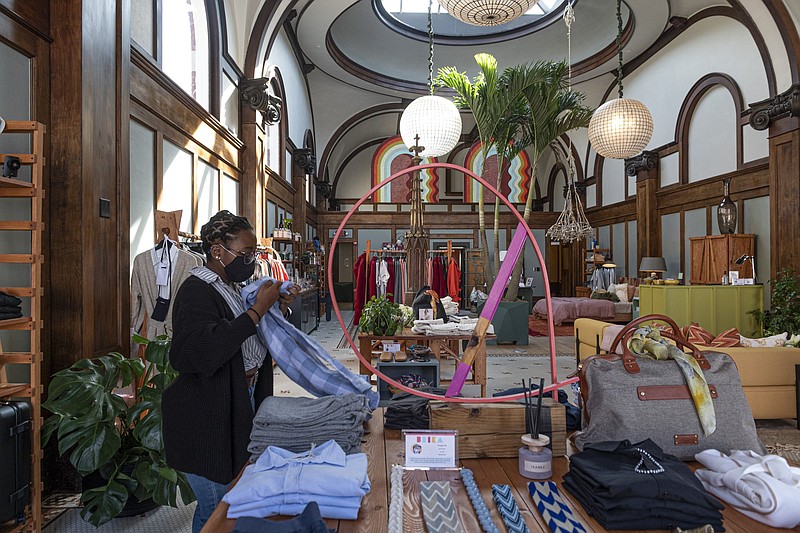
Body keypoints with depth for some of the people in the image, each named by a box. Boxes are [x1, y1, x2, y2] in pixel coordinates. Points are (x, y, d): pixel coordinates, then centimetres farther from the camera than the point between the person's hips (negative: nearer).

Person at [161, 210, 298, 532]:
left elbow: (251, 343, 21)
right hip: (207, 421, -9)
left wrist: (277, 308, 4)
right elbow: (204, 352, -32)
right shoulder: (196, 291, -17)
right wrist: (258, 310, -28)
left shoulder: (231, 288, 11)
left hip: (239, 406, 9)